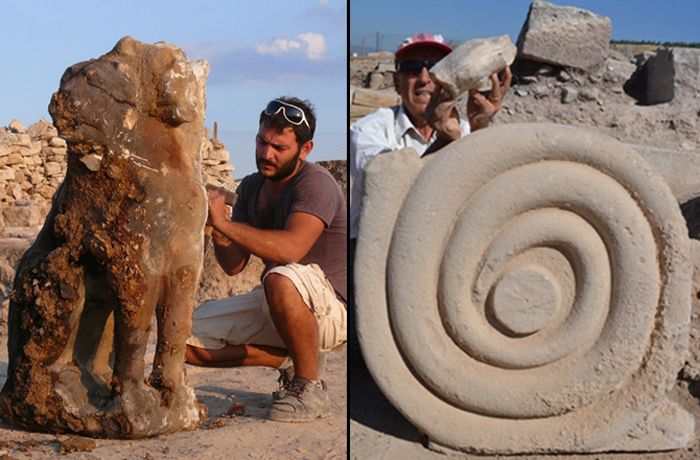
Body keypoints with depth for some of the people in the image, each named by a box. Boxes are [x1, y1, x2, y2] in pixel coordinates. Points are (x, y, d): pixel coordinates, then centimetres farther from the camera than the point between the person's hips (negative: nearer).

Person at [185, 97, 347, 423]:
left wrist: (224, 223, -33)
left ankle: (310, 389, -21)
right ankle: (288, 360, 9)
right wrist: (217, 233, -18)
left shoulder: (316, 184, -18)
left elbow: (291, 248, -36)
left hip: (330, 309, -7)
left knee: (281, 278, -40)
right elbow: (234, 265, 2)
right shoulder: (251, 187, 6)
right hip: (272, 309, 8)